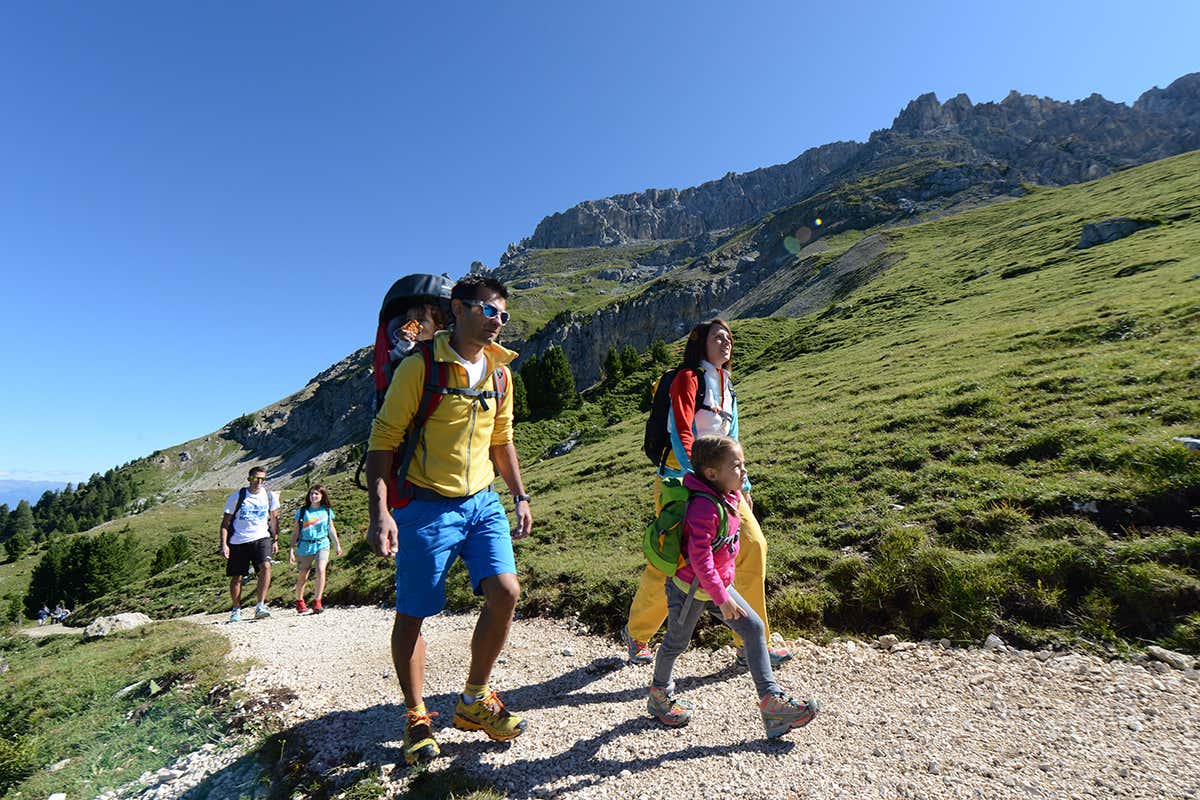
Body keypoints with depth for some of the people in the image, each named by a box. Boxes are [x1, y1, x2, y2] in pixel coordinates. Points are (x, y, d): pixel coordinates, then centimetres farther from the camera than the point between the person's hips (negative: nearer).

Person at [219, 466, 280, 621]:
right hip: (238, 541, 0)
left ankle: (260, 606, -16)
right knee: (236, 577, 7)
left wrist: (275, 540, 11)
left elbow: (274, 518, 13)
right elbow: (225, 522, 0)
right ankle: (236, 610, 27)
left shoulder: (270, 496, 0)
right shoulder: (237, 497, -6)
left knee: (266, 566, -22)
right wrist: (223, 544, -8)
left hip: (261, 538, 0)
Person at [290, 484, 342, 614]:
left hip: (322, 544, 0)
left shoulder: (327, 511, 6)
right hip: (305, 546, 0)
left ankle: (317, 601, -13)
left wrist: (337, 544, 15)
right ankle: (299, 601, 34)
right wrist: (291, 549, 3)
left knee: (321, 570, -21)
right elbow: (296, 532, 6)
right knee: (302, 576, 9)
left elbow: (331, 529, 16)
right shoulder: (302, 511, 3)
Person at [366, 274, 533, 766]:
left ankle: (474, 701, 16)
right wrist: (380, 512, -18)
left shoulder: (499, 371, 8)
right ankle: (416, 718, 29)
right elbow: (383, 440, -11)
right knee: (412, 615, 6)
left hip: (482, 503, 5)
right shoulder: (420, 367, -11)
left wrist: (520, 496, 14)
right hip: (425, 506, -4)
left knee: (505, 591, -9)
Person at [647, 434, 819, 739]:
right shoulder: (704, 507, -31)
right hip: (691, 588, -8)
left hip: (719, 583, 8)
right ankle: (660, 694, 39)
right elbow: (699, 559, -30)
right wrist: (722, 598, -23)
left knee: (754, 628, 2)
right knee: (677, 643, 13)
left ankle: (771, 700, 10)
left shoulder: (729, 496, -2)